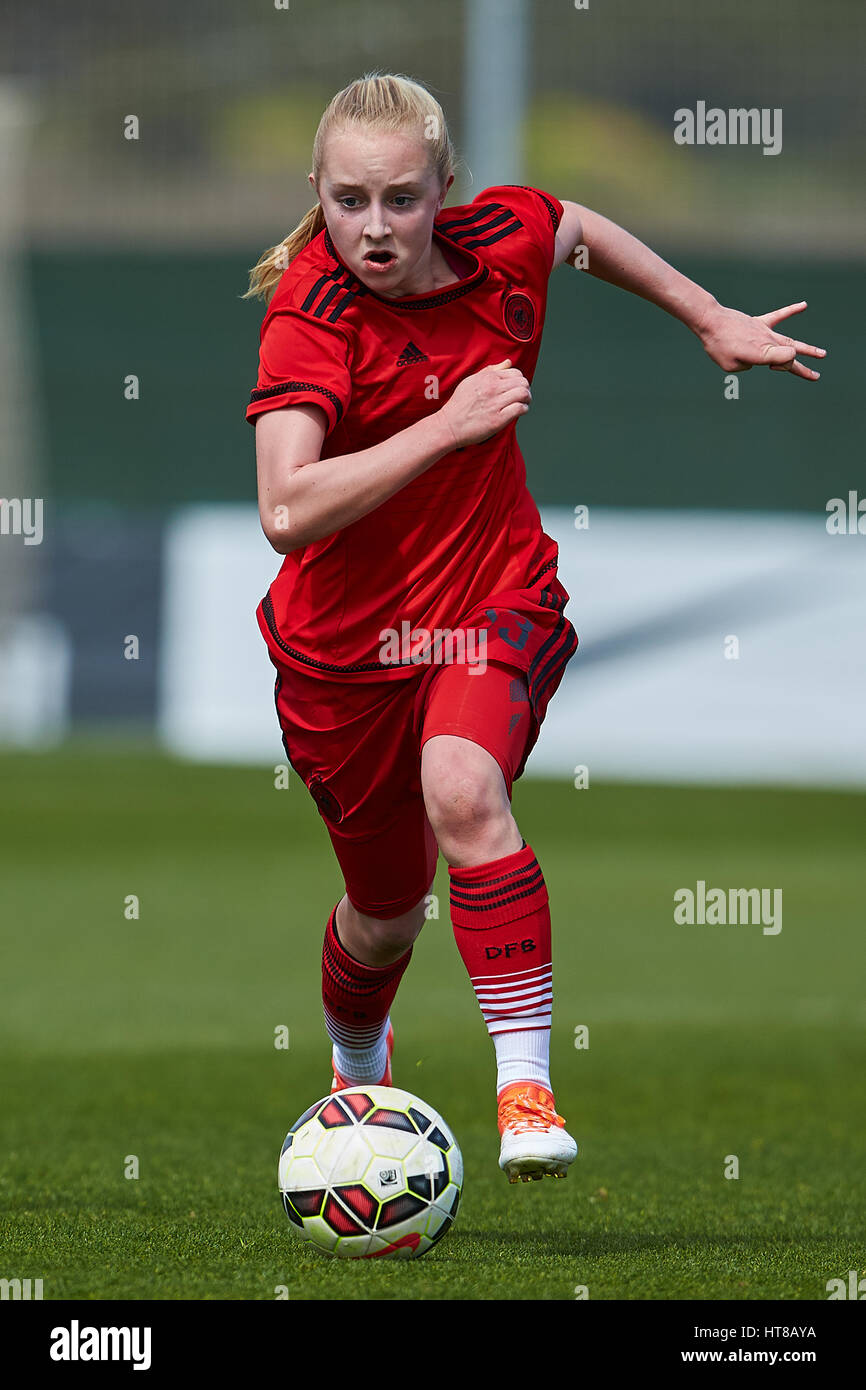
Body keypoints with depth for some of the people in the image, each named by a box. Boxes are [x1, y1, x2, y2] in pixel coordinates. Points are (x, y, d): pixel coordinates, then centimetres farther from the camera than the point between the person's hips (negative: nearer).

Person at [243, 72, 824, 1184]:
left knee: (463, 790, -31)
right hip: (348, 636, -1)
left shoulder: (504, 242, -11)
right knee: (388, 908, 15)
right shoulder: (310, 318, -24)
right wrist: (450, 425, -35)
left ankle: (527, 1087, -32)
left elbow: (577, 227, 17)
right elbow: (287, 510, -37)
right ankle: (357, 1071, 51)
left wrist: (712, 320, 19)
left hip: (494, 599, 1)